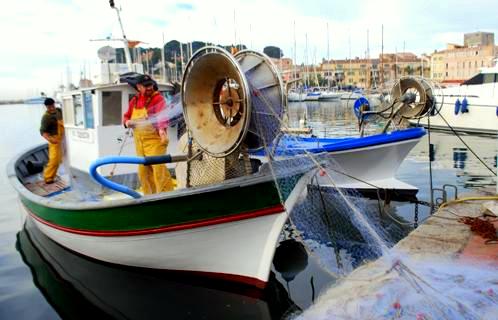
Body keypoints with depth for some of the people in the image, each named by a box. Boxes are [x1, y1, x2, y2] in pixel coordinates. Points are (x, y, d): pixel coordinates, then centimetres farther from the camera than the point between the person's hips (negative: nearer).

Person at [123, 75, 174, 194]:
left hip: (154, 139, -7)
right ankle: (149, 195, 25)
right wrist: (127, 122, 0)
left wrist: (162, 129, -44)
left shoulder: (158, 98, -8)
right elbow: (126, 116, 24)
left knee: (158, 167, -17)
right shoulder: (134, 100, 13)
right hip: (139, 141, 7)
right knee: (143, 169, 12)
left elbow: (162, 114, -25)